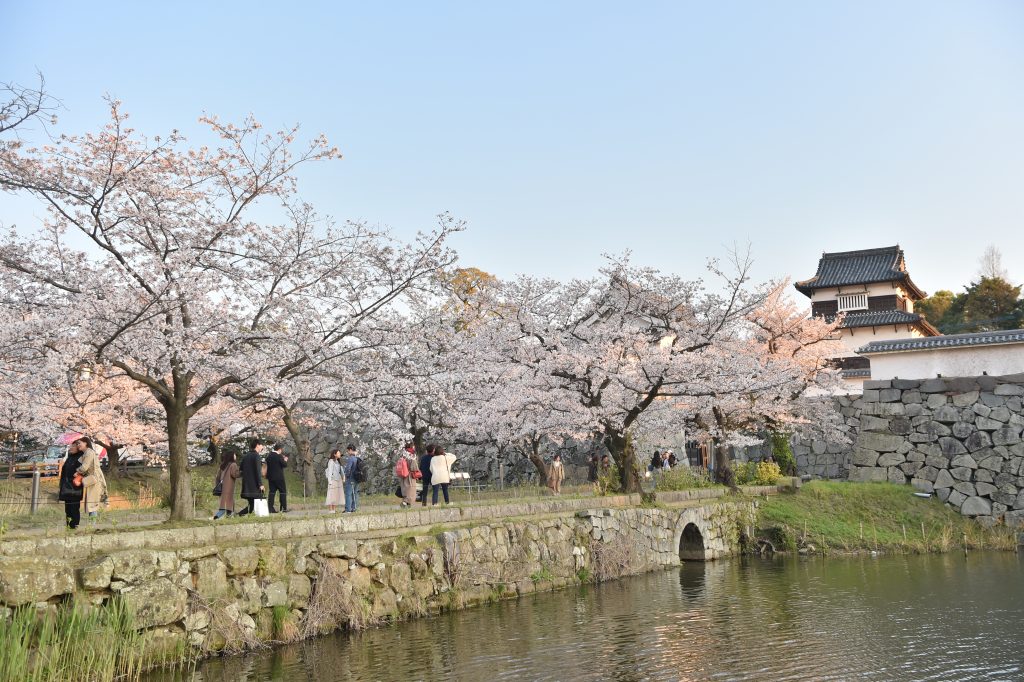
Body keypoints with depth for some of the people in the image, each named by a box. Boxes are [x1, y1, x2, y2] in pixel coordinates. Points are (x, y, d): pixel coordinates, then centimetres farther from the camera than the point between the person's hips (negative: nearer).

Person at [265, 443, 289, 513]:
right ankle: (284, 508, 3)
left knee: (272, 492, 7)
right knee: (283, 492, 4)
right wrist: (285, 460, 7)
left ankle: (270, 508, 1)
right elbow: (285, 465, -15)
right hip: (279, 477, -6)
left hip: (270, 477, 6)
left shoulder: (269, 456, 8)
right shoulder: (279, 456, -14)